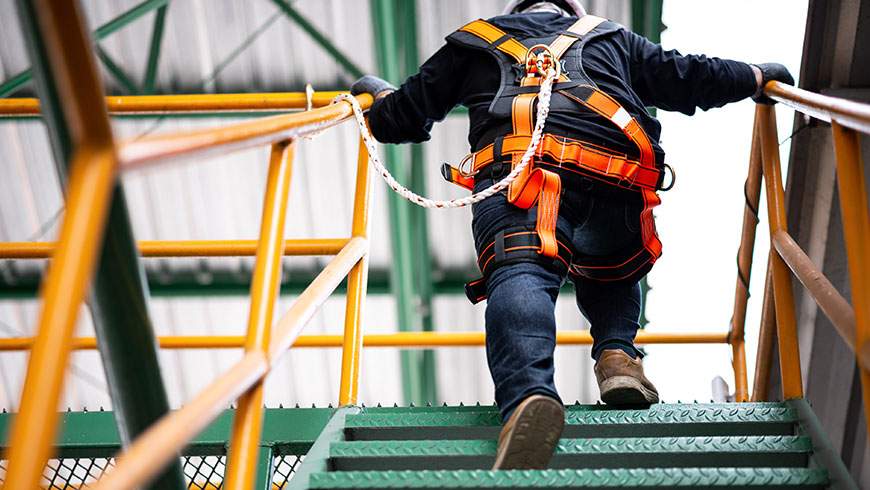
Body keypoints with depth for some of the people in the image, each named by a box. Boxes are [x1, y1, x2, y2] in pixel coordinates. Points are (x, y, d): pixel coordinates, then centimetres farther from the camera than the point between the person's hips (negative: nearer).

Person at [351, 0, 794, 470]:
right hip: (617, 186, 3)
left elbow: (403, 118, 35)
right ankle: (617, 352, 1)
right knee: (610, 273, 28)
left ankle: (529, 393, -50)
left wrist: (380, 93, 59)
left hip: (517, 173, -2)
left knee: (519, 278, -21)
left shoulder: (474, 39, 35)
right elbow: (690, 79, 36)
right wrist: (760, 75, 55)